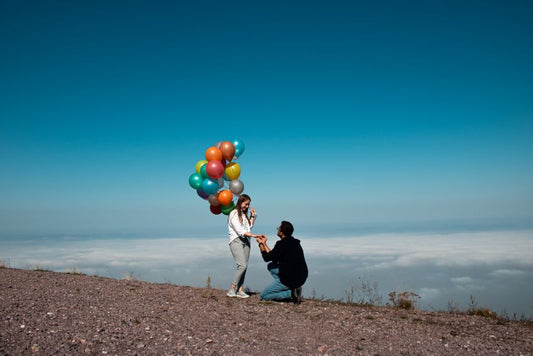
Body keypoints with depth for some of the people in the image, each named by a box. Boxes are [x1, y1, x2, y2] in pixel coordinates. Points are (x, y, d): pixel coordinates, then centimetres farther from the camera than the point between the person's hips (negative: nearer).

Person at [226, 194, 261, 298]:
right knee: (242, 265, -18)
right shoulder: (234, 214, -5)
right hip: (236, 241, -7)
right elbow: (239, 230, -14)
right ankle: (231, 290, -12)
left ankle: (239, 290, 1)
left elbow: (249, 227, 21)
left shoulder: (244, 214, 19)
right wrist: (254, 235, -20)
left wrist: (253, 216, 14)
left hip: (246, 241, 7)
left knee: (244, 266, -1)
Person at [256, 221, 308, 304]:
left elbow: (267, 258, -7)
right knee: (271, 266, 23)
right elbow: (275, 258, 19)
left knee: (263, 296, 6)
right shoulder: (294, 242, 12)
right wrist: (264, 243, 22)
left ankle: (291, 294, -8)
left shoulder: (282, 244, -16)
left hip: (290, 280, -8)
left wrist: (261, 244, 7)